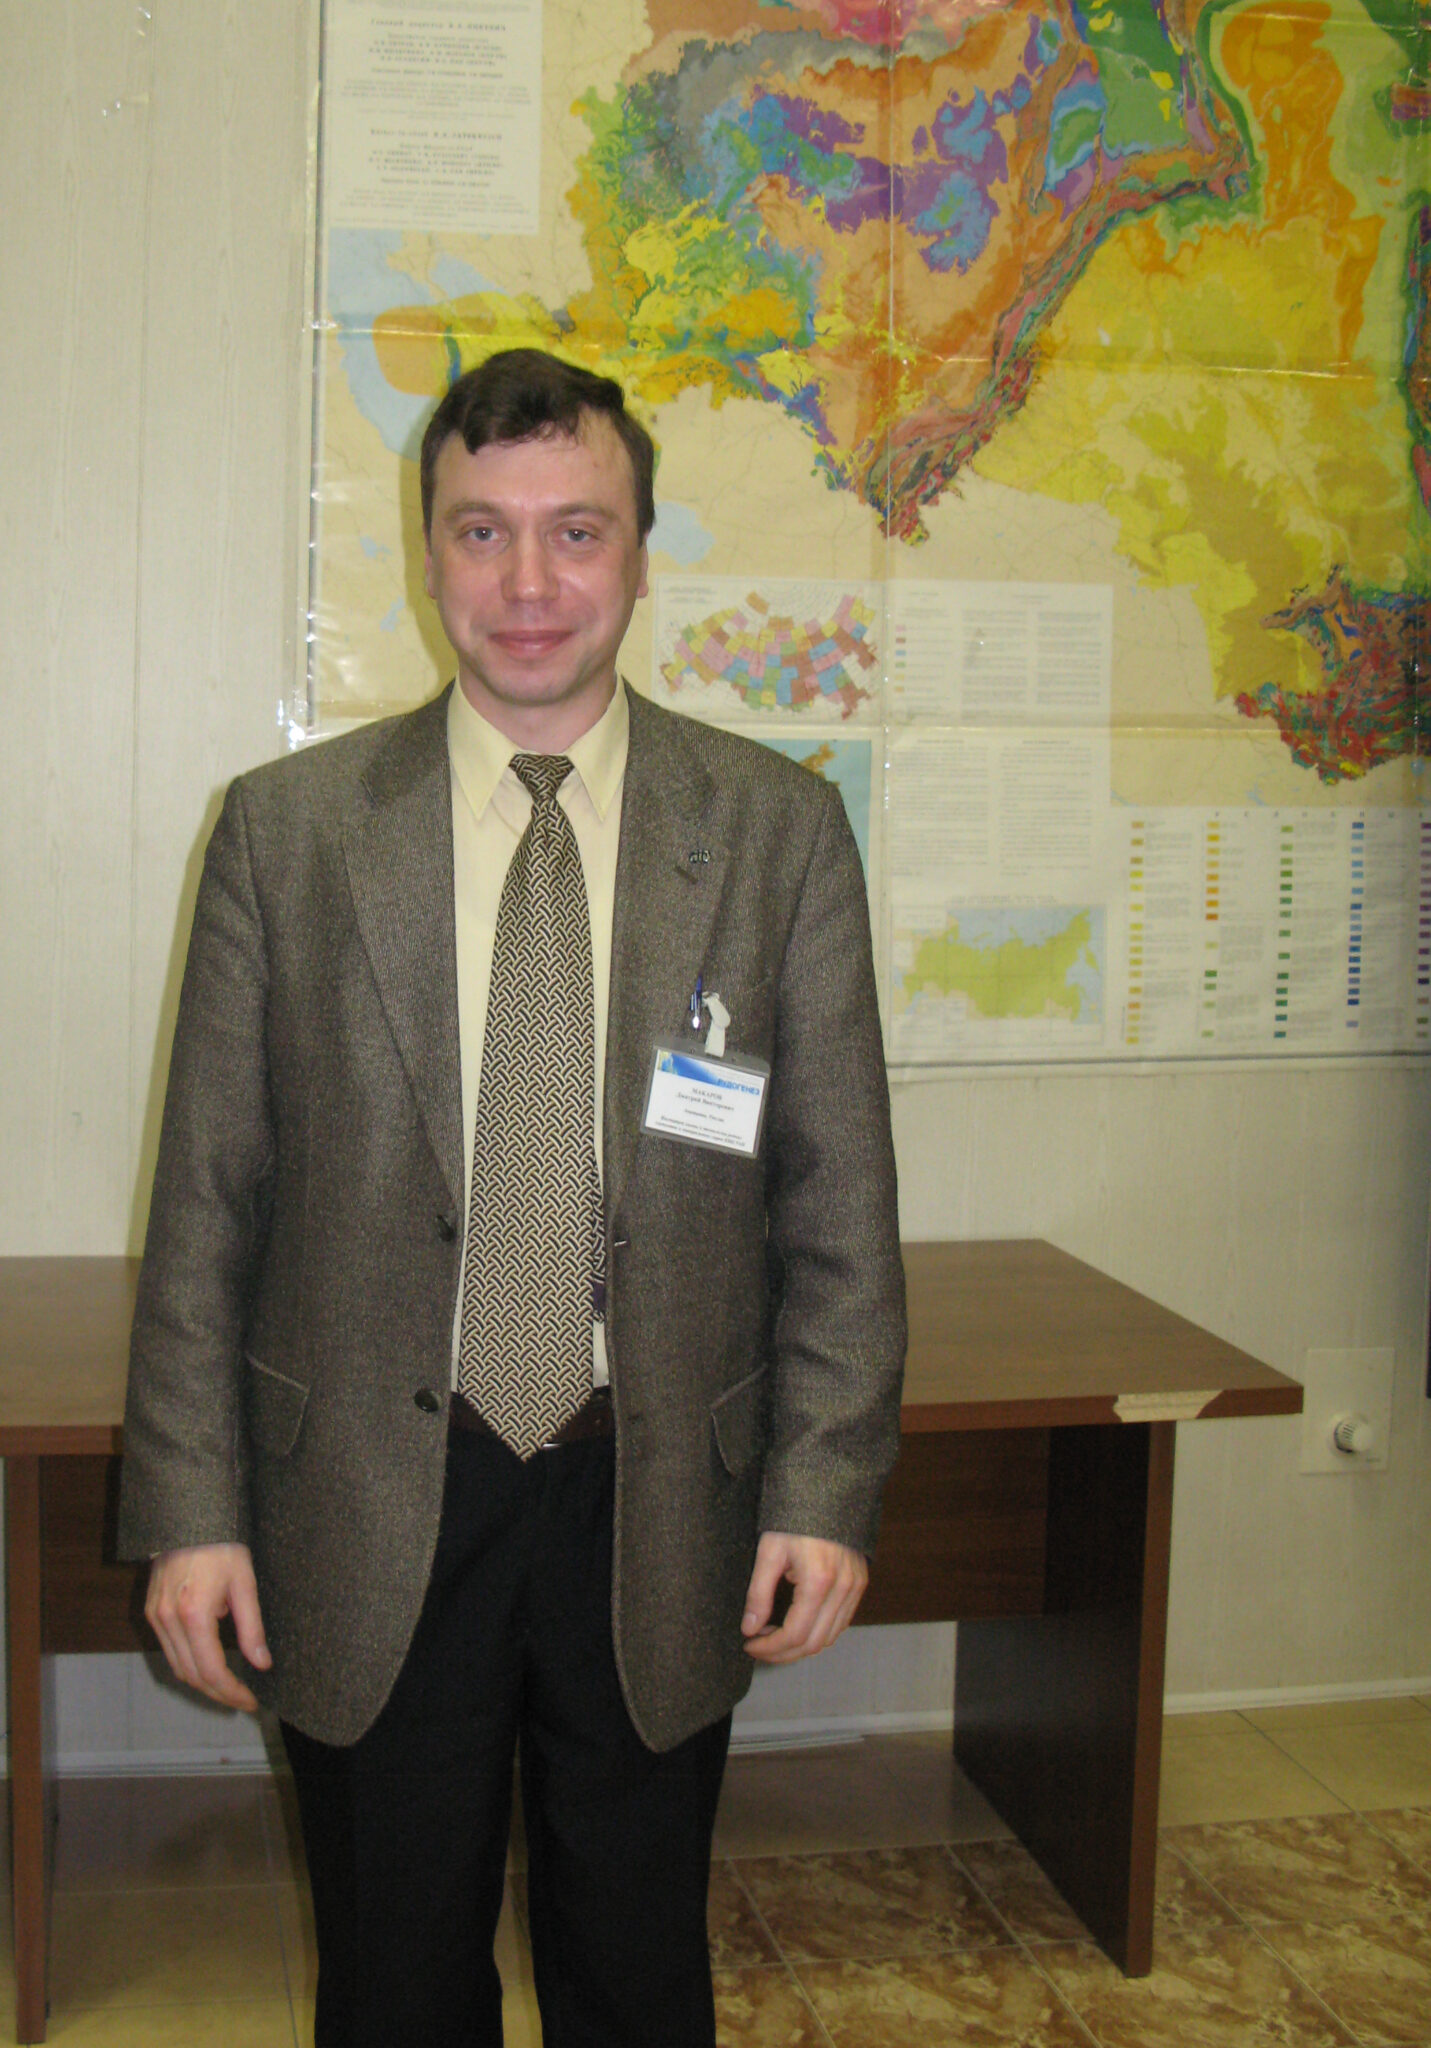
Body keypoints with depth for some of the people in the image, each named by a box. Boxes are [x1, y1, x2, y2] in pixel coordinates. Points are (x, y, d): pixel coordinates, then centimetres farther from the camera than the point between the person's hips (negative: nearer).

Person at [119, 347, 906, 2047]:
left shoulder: (779, 829, -1)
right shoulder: (286, 828, -1)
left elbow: (840, 1199, 0)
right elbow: (206, 1201, 0)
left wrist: (827, 1490, -6)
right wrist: (190, 1510, -3)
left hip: (663, 1518, 1)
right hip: (371, 1521, 0)